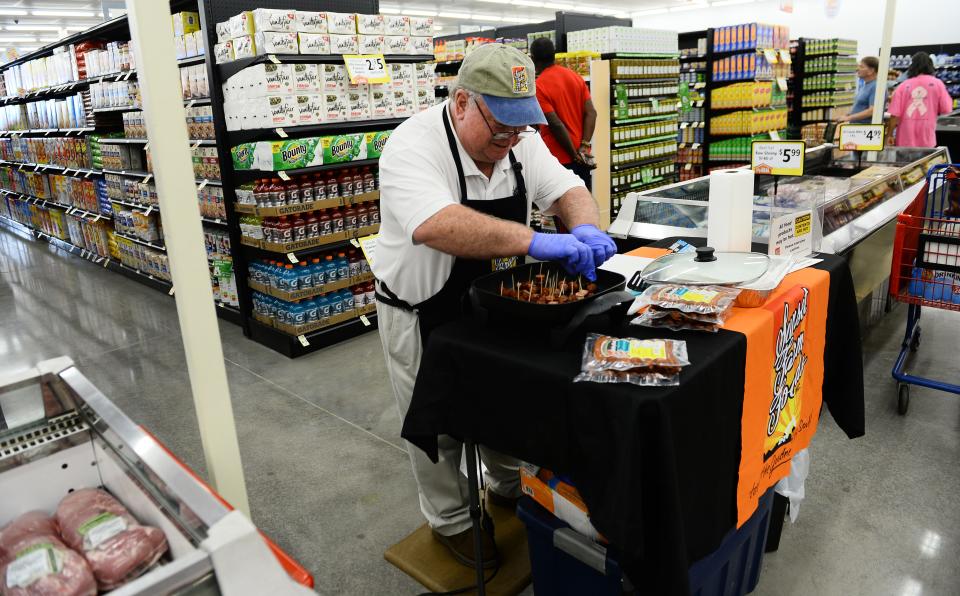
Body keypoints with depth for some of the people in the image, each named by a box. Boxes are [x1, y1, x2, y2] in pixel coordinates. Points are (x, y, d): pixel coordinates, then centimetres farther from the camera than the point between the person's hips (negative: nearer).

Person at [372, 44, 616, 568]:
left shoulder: (519, 139, -5)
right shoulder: (414, 147, -27)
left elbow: (566, 189, -3)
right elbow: (435, 225, -44)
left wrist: (585, 228, -26)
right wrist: (534, 242, -48)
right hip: (425, 318, -6)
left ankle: (507, 486, 49)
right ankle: (450, 520, 36)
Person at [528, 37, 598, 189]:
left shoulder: (538, 86, -13)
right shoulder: (575, 76, 6)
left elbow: (556, 124, -19)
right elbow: (591, 113, -2)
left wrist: (575, 154, -12)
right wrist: (584, 146, -7)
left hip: (559, 158, -6)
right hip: (582, 157, 6)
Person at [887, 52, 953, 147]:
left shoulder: (903, 85, 0)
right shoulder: (937, 83, 0)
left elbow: (895, 114, -4)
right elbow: (946, 109, 0)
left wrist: (890, 135, 4)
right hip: (926, 139, -1)